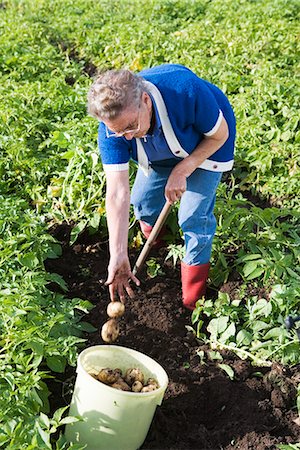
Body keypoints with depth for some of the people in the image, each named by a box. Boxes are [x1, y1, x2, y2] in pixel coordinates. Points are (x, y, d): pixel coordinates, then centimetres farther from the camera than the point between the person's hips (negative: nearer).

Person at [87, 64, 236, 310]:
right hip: (161, 151, 4)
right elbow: (117, 194, -35)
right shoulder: (111, 129, -33)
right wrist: (118, 257, -37)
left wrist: (181, 171, -31)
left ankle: (192, 302, 16)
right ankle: (152, 239, 43)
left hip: (206, 145, -3)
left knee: (195, 216, -6)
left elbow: (220, 135, -25)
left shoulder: (186, 90, -44)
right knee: (143, 200, 3)